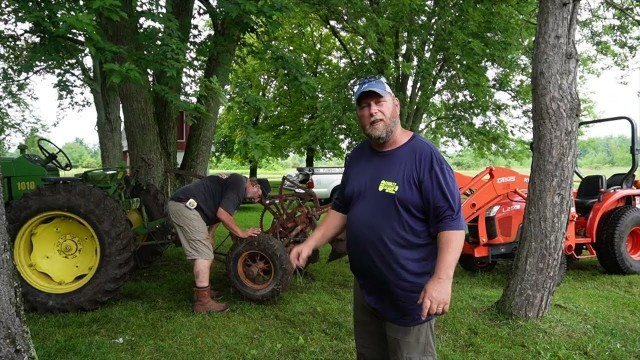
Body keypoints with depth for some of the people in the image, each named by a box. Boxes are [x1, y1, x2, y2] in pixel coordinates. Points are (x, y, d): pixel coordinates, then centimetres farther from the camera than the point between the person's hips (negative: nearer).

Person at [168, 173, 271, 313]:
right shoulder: (239, 184, -10)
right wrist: (241, 232, -6)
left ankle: (202, 290, 28)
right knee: (203, 254, -9)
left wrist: (209, 235, 21)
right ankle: (203, 302, -6)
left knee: (204, 253, 17)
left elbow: (216, 212, 27)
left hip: (180, 204, 11)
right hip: (185, 205, -11)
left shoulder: (235, 182, 22)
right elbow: (222, 215, -17)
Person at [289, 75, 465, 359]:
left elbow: (451, 221, -19)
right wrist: (310, 244, 4)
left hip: (410, 293, -7)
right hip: (365, 288, 7)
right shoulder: (357, 156, 6)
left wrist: (442, 278, -28)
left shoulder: (424, 155, -16)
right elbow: (341, 208, 15)